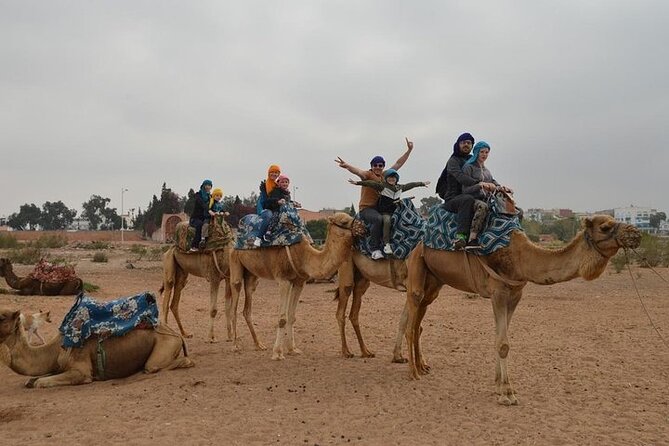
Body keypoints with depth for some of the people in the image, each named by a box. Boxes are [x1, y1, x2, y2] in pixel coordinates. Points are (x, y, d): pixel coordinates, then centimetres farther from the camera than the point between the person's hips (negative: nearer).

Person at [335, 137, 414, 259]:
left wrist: (409, 150, 19)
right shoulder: (368, 175, -2)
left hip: (380, 207, 7)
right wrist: (347, 166, -45)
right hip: (366, 208, -7)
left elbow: (398, 163, 20)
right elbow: (358, 171, -24)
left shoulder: (384, 175, 16)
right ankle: (375, 249, -31)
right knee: (378, 219, -36)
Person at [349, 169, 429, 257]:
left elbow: (410, 185, 24)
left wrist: (422, 183, 36)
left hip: (395, 211, 6)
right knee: (387, 221, -34)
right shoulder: (382, 186, -4)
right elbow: (371, 183, -13)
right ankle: (386, 244, -33)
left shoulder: (400, 188, 13)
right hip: (384, 212, -6)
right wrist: (358, 182, -23)